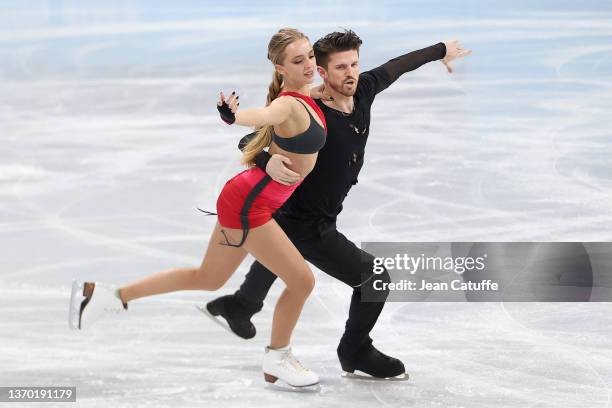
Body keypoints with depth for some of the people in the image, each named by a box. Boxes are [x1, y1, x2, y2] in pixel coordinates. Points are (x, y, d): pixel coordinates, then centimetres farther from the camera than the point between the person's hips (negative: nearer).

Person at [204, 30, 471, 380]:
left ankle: (242, 305, 64)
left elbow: (394, 68, 6)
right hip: (307, 227, -9)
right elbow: (250, 141, -31)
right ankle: (356, 353, 15)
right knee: (374, 277, -9)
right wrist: (268, 161, -54)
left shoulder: (362, 92, -12)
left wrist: (441, 50, 21)